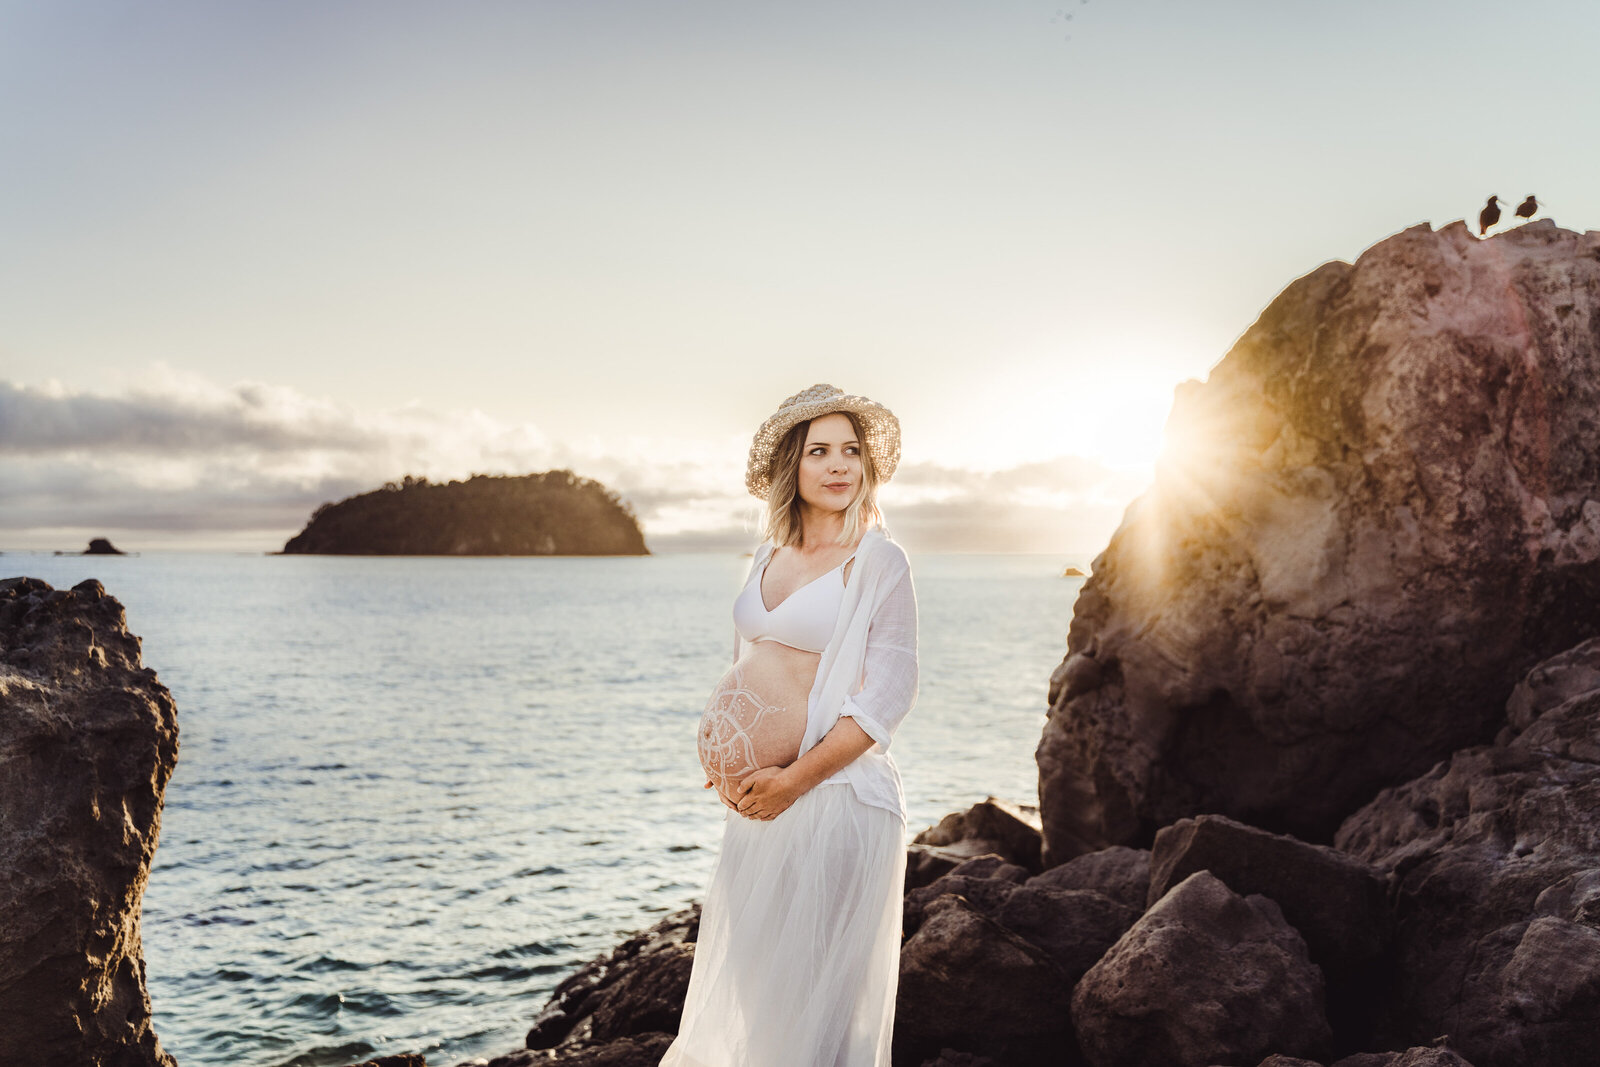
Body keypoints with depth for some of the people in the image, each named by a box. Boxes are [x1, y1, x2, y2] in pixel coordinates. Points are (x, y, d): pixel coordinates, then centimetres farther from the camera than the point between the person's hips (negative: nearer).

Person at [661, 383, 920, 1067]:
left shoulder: (877, 561, -10)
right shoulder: (769, 556, 9)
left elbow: (889, 693, -15)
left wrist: (796, 778, -17)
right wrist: (731, 763, 4)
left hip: (833, 793, -6)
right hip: (759, 793, 7)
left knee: (813, 979, 4)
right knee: (748, 972, 17)